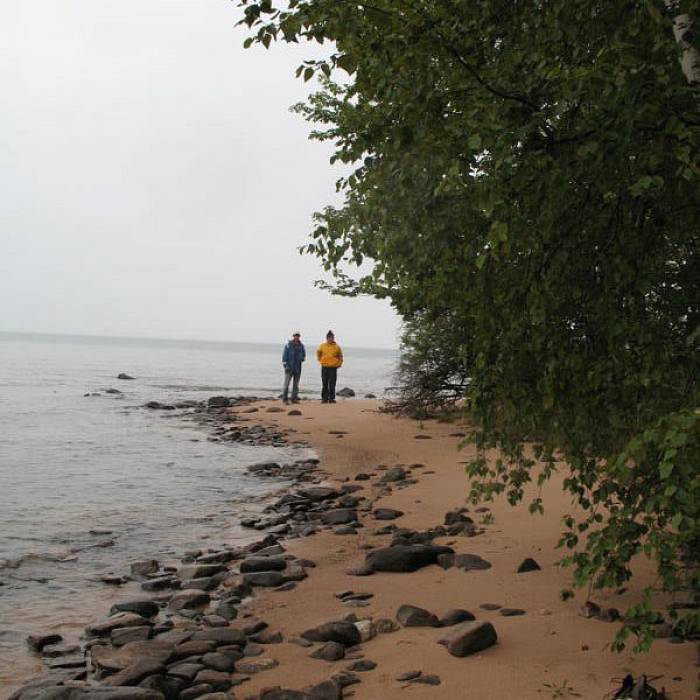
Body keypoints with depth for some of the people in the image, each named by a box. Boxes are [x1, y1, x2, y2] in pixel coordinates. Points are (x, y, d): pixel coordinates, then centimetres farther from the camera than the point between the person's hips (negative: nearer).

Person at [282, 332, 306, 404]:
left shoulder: (301, 346, 9)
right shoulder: (288, 345, -2)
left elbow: (304, 355, 19)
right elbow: (284, 355, -3)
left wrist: (302, 358, -4)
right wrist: (285, 365, -11)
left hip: (298, 368, 4)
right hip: (289, 367, -4)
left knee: (296, 384, 7)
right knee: (286, 383, -8)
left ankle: (294, 398, 12)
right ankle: (285, 398, -5)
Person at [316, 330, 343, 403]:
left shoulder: (337, 347, 1)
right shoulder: (322, 346, 3)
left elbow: (340, 357, 12)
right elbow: (318, 353, 21)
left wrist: (338, 364, 4)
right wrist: (321, 361, 13)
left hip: (333, 368, -1)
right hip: (324, 367, 1)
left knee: (332, 385, -2)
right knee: (325, 384, 4)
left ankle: (331, 398, 2)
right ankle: (324, 398, 8)